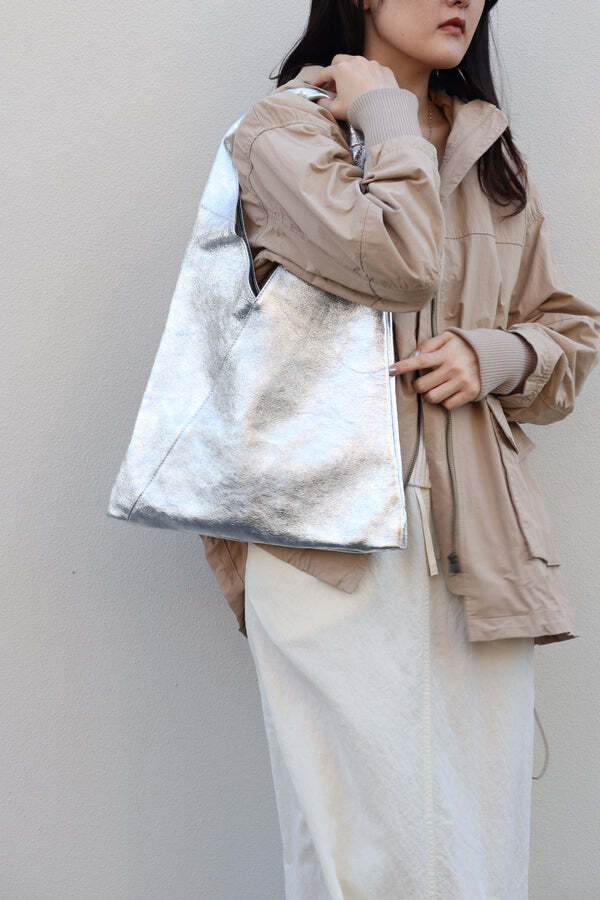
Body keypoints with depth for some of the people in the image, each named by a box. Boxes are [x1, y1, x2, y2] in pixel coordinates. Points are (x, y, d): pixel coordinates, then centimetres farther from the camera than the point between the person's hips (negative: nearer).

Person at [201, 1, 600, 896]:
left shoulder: (492, 152, 22)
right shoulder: (284, 130, 4)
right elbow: (398, 261, -14)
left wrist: (491, 354, 2)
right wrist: (386, 113, 1)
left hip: (479, 541, 5)